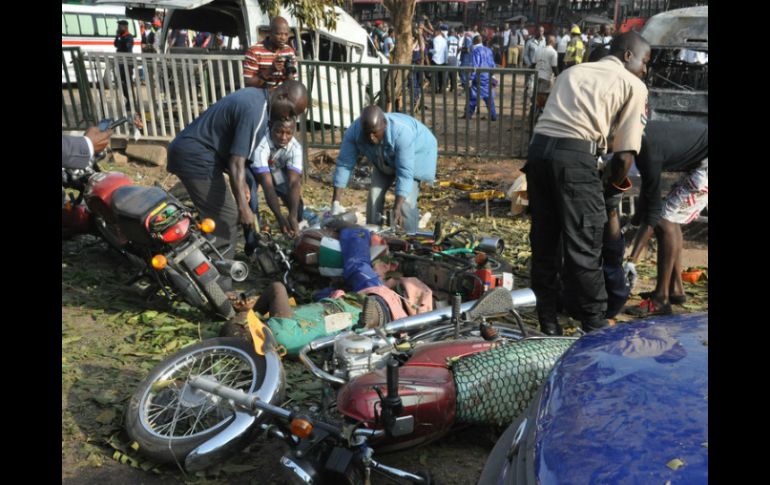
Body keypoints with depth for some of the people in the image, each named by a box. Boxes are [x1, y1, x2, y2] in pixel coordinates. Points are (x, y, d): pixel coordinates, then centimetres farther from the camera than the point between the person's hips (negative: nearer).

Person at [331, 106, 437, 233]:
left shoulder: (402, 133, -42)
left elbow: (405, 173, -41)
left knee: (406, 201, -18)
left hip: (416, 153, -4)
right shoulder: (354, 132, -30)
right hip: (385, 160, 4)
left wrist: (397, 207, -47)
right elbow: (344, 164, -24)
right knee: (374, 195, -4)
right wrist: (336, 201, -27)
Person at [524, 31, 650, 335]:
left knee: (543, 240, 14)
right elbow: (625, 154, 5)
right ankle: (594, 325, 15)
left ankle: (548, 321, 25)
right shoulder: (634, 85, 13)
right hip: (575, 155, -6)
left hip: (538, 147, 6)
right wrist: (609, 189, 21)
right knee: (583, 247, 3)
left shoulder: (572, 72, 29)